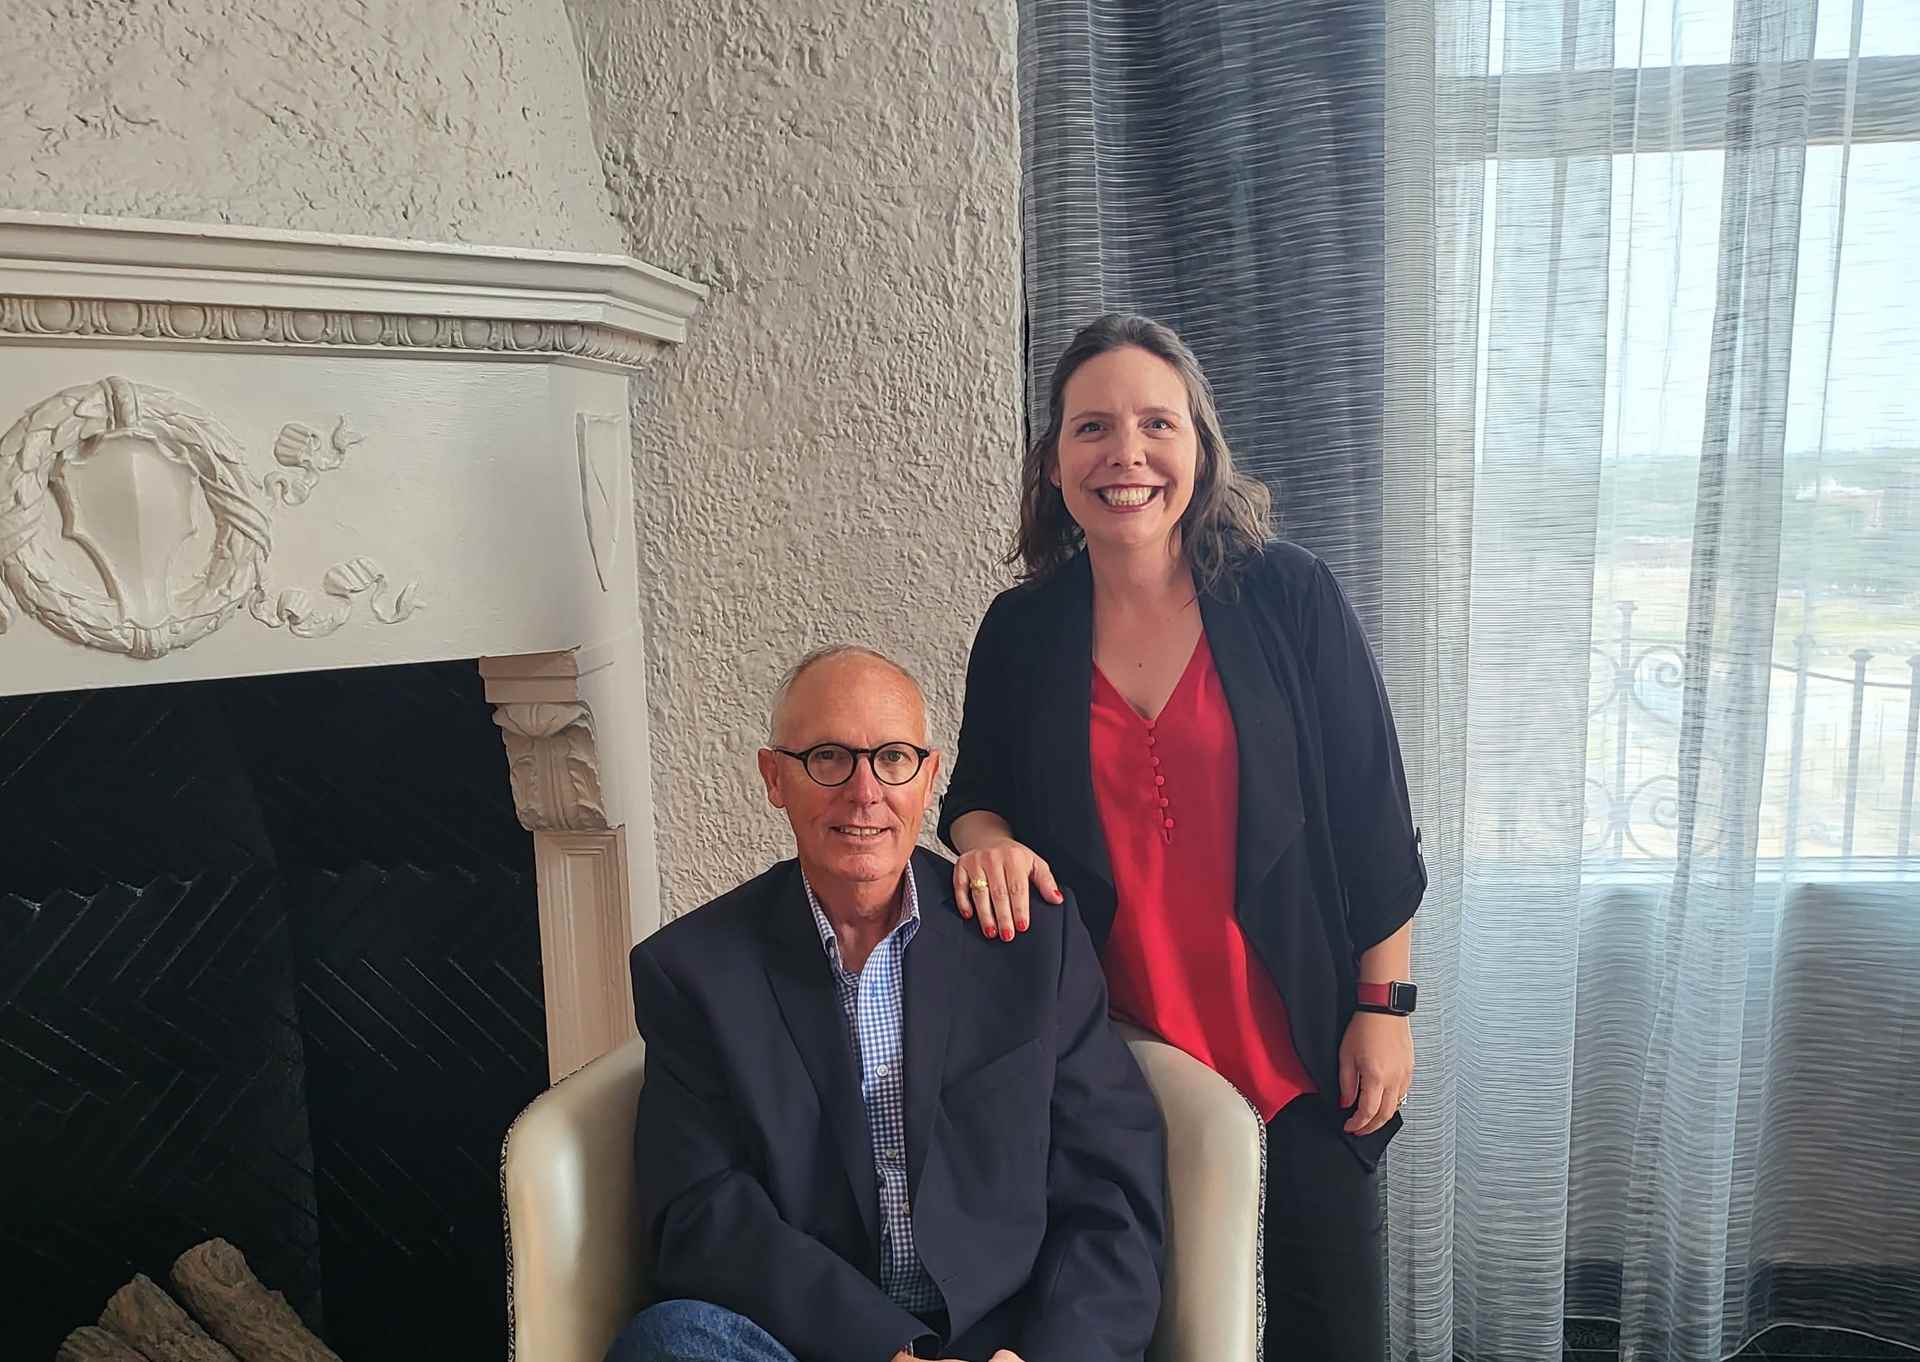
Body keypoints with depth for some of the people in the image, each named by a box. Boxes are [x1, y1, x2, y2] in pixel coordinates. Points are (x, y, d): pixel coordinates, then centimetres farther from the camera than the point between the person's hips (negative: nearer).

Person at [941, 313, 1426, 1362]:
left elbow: (1372, 817, -4)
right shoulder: (1020, 632, -2)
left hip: (1299, 1031, -1)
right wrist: (985, 839, -13)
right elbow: (976, 794, 10)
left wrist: (1384, 1004, -4)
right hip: (1116, 1039, 2)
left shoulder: (1287, 597, -8)